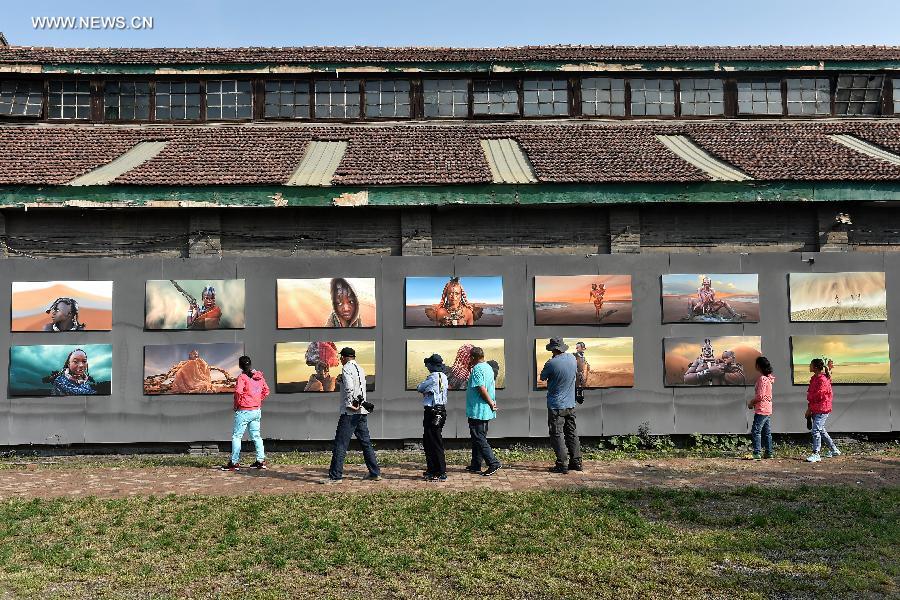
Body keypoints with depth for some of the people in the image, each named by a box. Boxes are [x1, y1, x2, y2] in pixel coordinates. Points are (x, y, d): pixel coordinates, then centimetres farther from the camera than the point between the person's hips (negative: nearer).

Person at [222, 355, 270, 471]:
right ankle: (261, 461, 14)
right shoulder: (259, 376, 5)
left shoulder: (242, 377, -14)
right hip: (257, 410, 7)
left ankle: (234, 462, 5)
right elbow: (266, 391, 10)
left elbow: (238, 392, -24)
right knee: (256, 436, 14)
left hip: (244, 411, -6)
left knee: (236, 436, 4)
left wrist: (236, 405, -9)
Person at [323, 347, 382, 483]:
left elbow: (349, 387, -23)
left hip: (350, 412, -8)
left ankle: (335, 476, -3)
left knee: (340, 444, -4)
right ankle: (375, 473, 16)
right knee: (366, 443, 13)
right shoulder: (360, 369, 16)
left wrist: (349, 405, -15)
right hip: (362, 411, 8)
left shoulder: (347, 368, -8)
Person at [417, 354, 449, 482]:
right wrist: (426, 390, 5)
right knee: (428, 441, 18)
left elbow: (419, 388, -2)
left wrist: (423, 389, 16)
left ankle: (441, 473, 0)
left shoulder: (433, 377, -15)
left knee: (435, 443, -4)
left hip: (433, 412, -10)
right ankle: (432, 469, 26)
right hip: (441, 411, 10)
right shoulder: (443, 377, 12)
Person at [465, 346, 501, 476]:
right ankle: (475, 465, 22)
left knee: (479, 439, -5)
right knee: (479, 438, 15)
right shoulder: (488, 367, 13)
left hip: (477, 411, -10)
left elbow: (482, 389, -23)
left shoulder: (477, 369, -17)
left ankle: (493, 463, -8)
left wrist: (491, 403, -16)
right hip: (486, 411, 10)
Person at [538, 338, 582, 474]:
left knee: (557, 435, 0)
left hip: (556, 406, -6)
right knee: (572, 433, 14)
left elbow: (542, 378, -2)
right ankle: (576, 462, 18)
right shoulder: (572, 358, 0)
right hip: (570, 405, 6)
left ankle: (562, 465, 0)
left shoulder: (551, 363, -19)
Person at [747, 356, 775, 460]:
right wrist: (754, 402, 17)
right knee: (767, 432, 13)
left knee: (756, 431, -8)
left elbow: (760, 395, -20)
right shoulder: (768, 378, 13)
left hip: (761, 409, -10)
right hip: (768, 409, 10)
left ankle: (757, 453, -10)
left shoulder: (762, 378, -17)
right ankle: (769, 453, 17)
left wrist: (751, 403, -6)